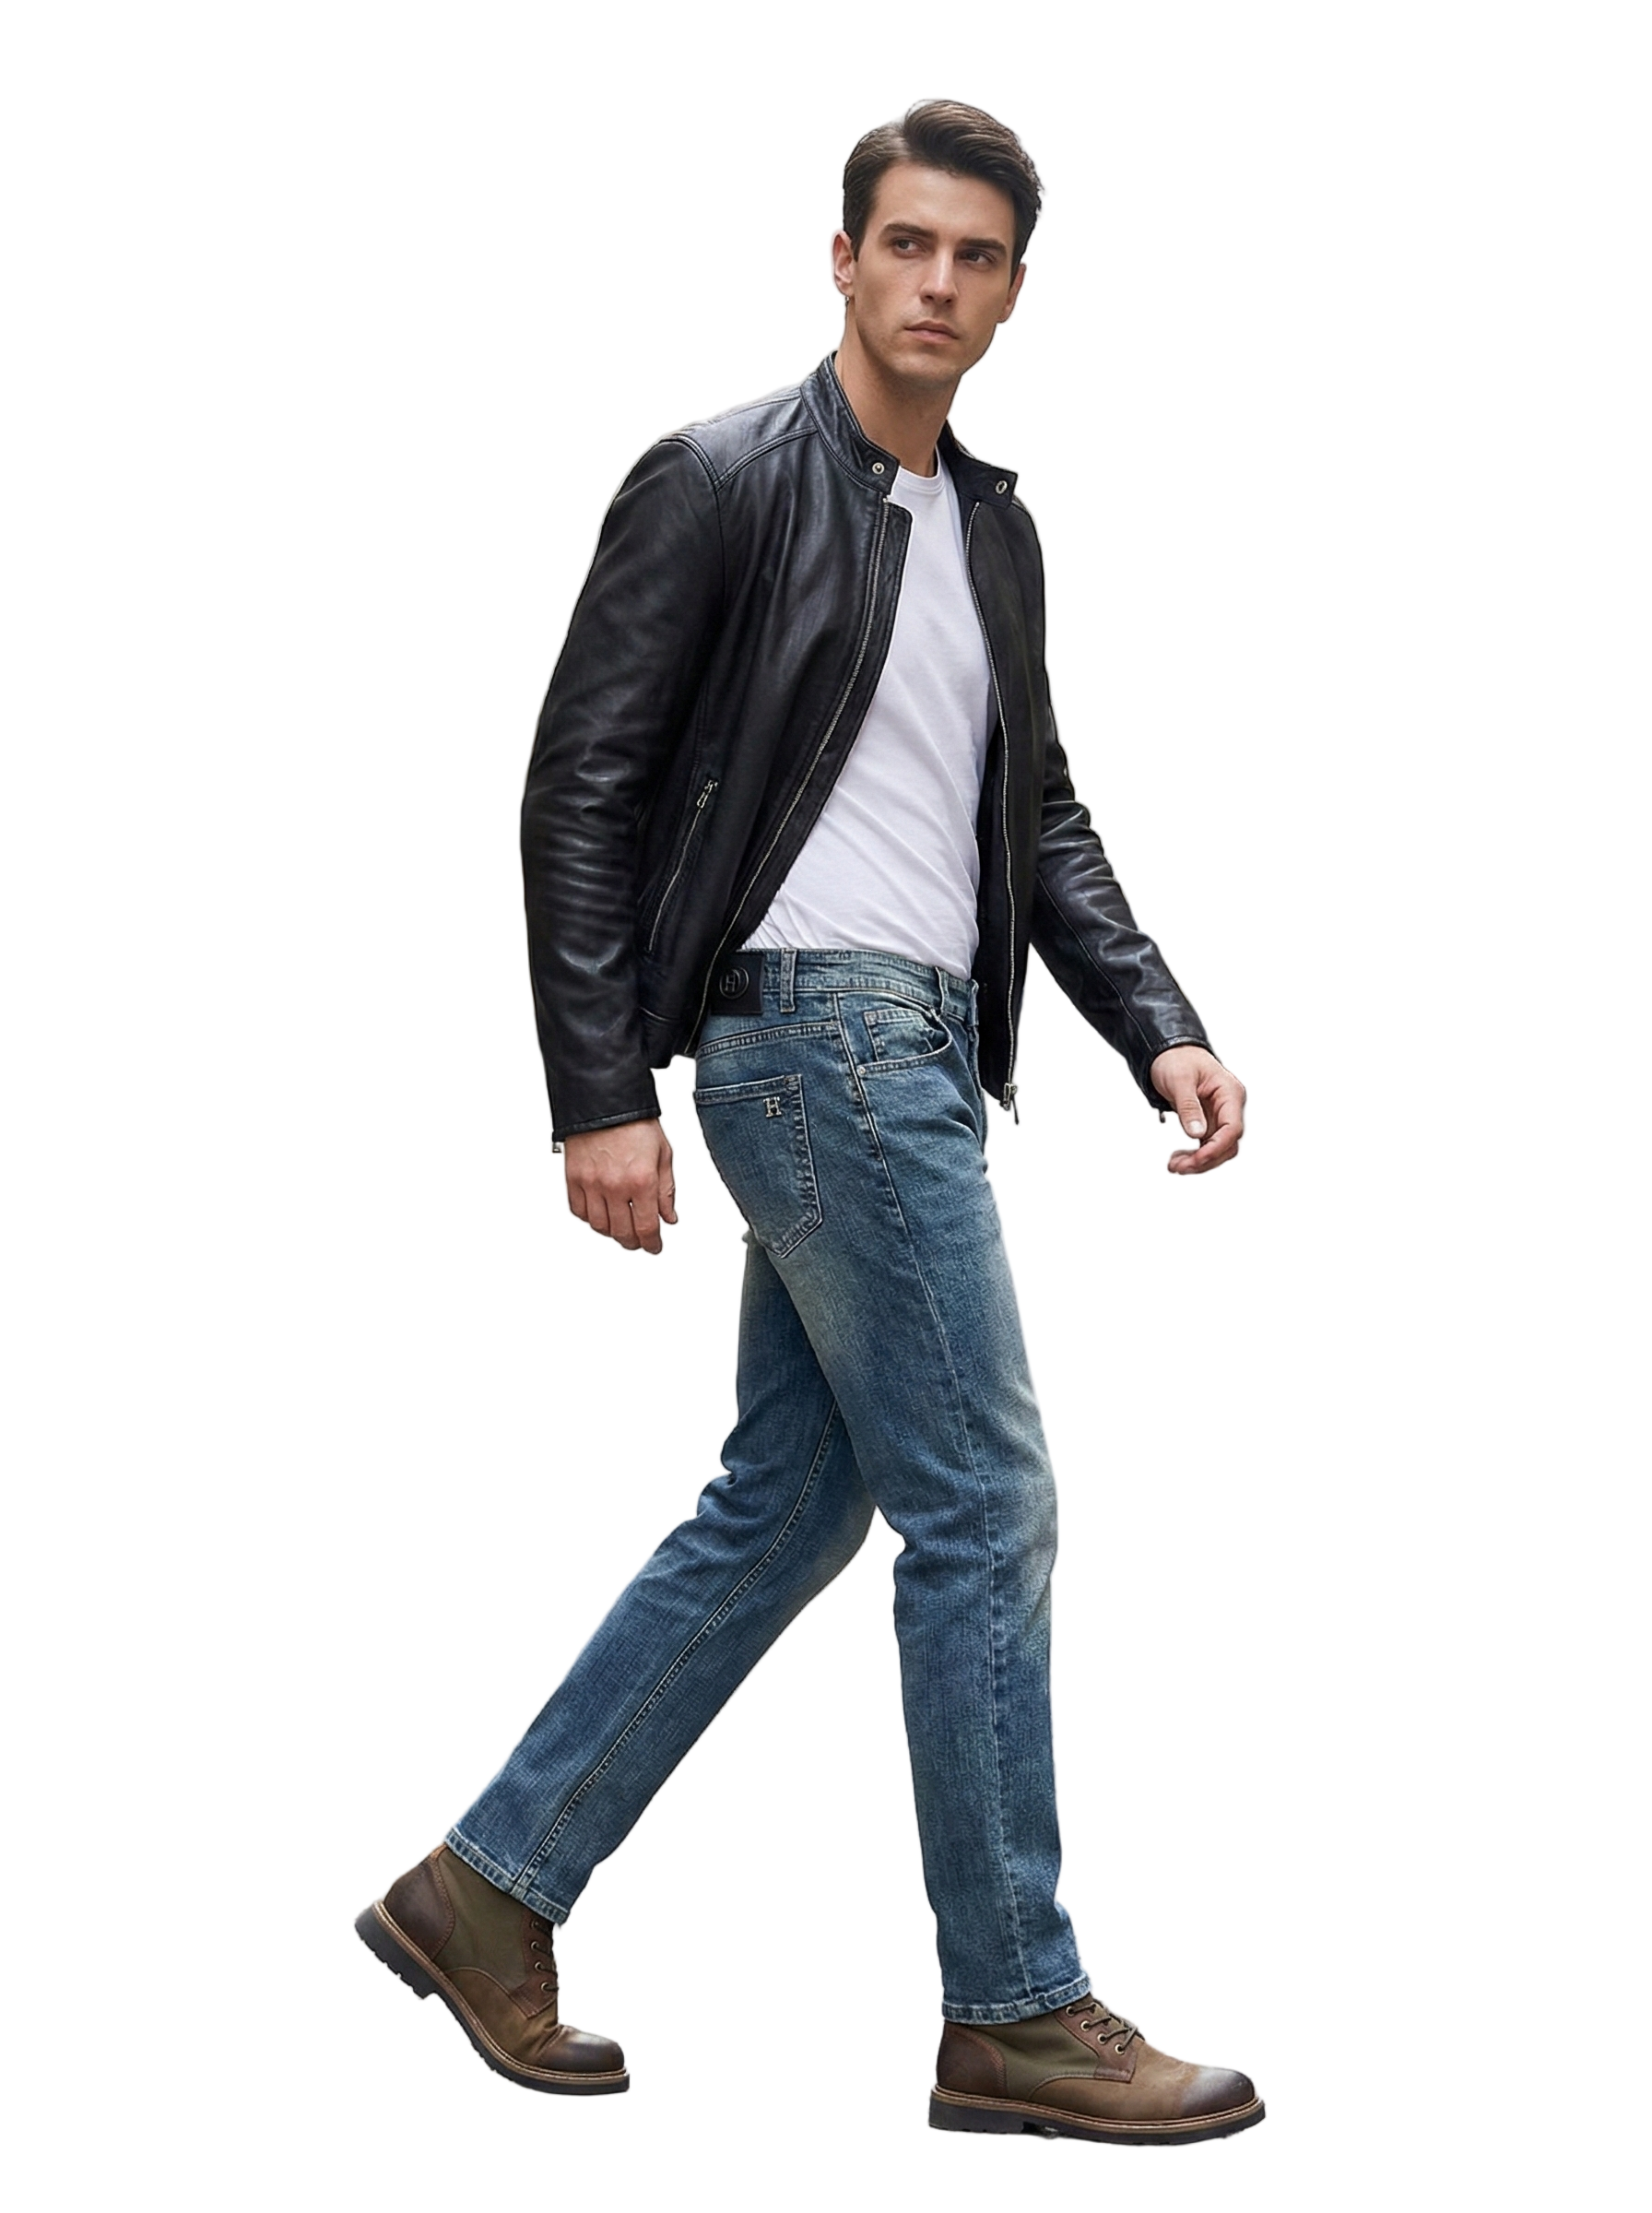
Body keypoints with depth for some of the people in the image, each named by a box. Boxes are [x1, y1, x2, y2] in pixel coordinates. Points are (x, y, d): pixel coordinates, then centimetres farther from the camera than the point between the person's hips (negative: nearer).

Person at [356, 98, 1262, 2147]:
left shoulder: (994, 531, 16)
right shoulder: (721, 482, -7)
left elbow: (1039, 817, 20)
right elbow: (580, 791, -10)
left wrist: (1164, 1033, 6)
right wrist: (601, 1095, -14)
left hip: (914, 1047, 9)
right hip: (819, 1029, -9)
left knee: (788, 1506, 11)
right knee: (983, 1510, -6)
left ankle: (490, 1887, 21)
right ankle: (1016, 2010, 4)